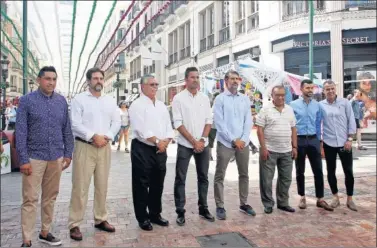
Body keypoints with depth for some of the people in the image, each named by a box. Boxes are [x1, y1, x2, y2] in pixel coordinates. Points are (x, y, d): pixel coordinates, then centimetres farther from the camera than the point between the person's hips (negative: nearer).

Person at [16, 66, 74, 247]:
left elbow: (67, 129, 10)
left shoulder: (61, 101, 6)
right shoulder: (27, 100, -4)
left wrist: (68, 154, 7)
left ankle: (45, 233, 27)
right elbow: (20, 132, -7)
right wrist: (23, 159, -11)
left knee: (50, 197, 13)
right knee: (30, 199, 0)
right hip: (34, 157, -4)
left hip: (56, 157, 4)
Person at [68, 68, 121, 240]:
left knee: (102, 186, 11)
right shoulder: (79, 99, -1)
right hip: (84, 147, -4)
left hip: (104, 147, 5)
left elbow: (117, 122, 8)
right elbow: (75, 124, -10)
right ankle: (74, 225, 7)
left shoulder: (110, 101, 13)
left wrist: (106, 137, -8)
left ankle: (100, 219, 23)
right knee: (80, 187, -3)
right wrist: (93, 136, -17)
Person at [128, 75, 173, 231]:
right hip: (142, 149, -7)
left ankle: (155, 214, 30)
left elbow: (169, 126, 12)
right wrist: (157, 141, -15)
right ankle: (143, 218, 16)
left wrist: (166, 140, -6)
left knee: (158, 184, 15)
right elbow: (141, 129, -17)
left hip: (160, 150, 7)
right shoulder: (137, 105, -7)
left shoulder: (162, 106, 15)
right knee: (142, 185, 3)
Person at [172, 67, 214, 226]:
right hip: (185, 145, -4)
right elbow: (178, 123, -9)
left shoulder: (204, 98, 8)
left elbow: (209, 121, 6)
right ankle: (180, 212, 11)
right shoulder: (179, 98, -4)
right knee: (180, 179, 1)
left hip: (203, 144, 4)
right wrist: (194, 142, -12)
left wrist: (202, 139, -8)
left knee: (203, 177, 11)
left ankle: (203, 208, 25)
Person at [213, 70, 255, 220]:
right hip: (225, 143, -4)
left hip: (243, 143, 4)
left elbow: (248, 121, 6)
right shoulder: (220, 99, -3)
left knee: (244, 174, 12)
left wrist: (243, 139, -7)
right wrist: (233, 140, -13)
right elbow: (219, 123, -9)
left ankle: (243, 204, 26)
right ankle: (220, 206, 12)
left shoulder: (245, 99, 9)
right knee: (220, 176, 1)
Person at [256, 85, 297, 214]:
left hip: (286, 151, 5)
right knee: (266, 179, 2)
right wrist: (263, 148, -14)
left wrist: (294, 147, 7)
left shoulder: (290, 110, 10)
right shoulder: (265, 109, -6)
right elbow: (260, 130, -9)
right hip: (269, 150, -5)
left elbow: (293, 129, 13)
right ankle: (268, 204, 16)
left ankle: (283, 202, 26)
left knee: (286, 178, 12)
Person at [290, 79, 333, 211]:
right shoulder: (294, 105, -3)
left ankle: (320, 199, 14)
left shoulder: (317, 105, 5)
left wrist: (319, 140, 8)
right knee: (300, 171, 9)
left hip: (313, 140, 2)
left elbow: (318, 124, 10)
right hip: (299, 140, -2)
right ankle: (302, 197, 23)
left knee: (318, 170, 2)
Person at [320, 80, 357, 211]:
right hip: (329, 143, 0)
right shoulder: (320, 105, -1)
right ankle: (335, 197, 23)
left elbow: (351, 121, 0)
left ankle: (349, 199, 18)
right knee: (331, 171, 8)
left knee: (348, 171, 4)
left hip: (344, 142, 0)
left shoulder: (345, 103, 0)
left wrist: (349, 139, -6)